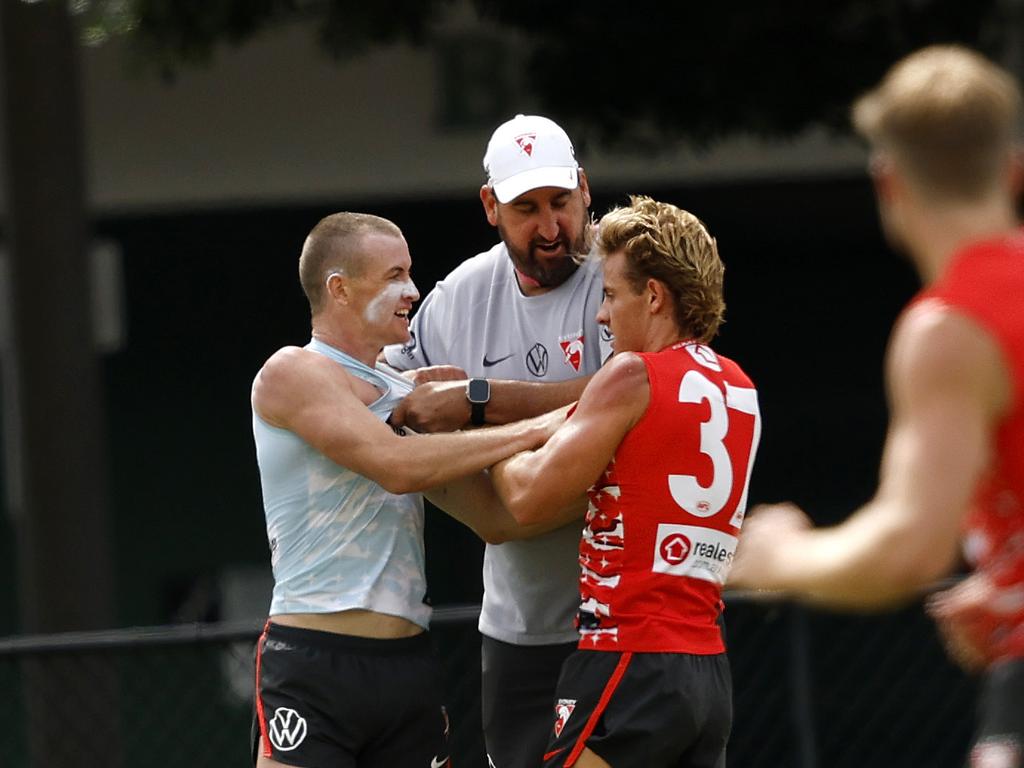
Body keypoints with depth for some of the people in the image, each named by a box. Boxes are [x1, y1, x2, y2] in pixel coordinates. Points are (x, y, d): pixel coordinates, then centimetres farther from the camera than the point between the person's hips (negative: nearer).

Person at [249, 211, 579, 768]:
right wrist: (529, 432, -13)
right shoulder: (292, 373, -5)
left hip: (409, 664, 7)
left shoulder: (407, 395, 17)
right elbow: (397, 465, -18)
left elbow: (495, 519, 18)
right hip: (313, 662, -7)